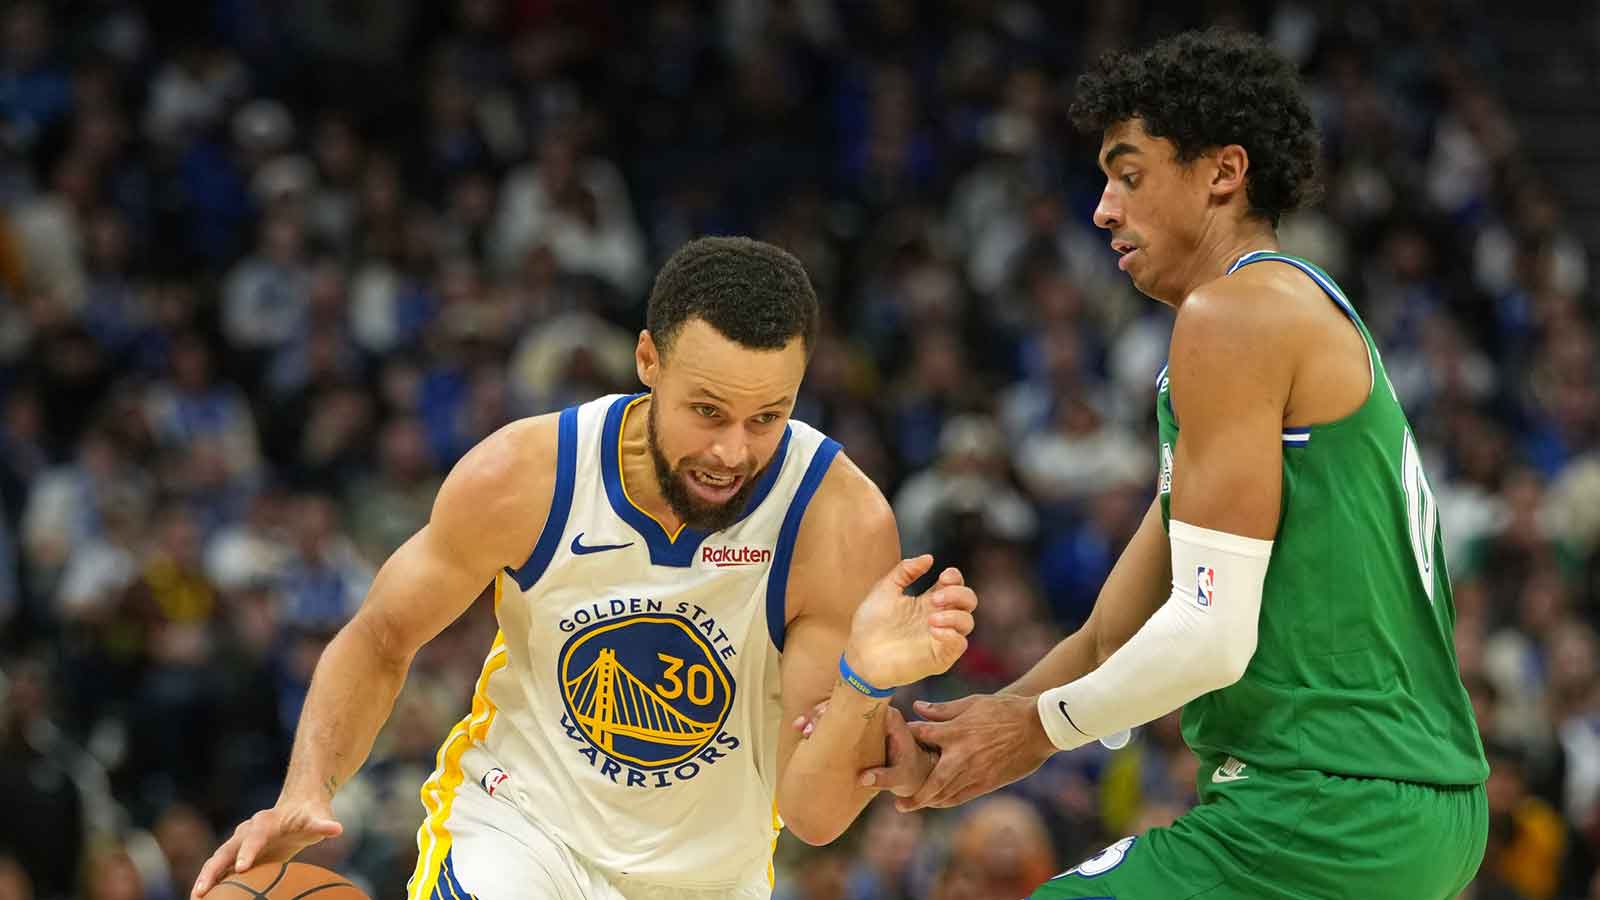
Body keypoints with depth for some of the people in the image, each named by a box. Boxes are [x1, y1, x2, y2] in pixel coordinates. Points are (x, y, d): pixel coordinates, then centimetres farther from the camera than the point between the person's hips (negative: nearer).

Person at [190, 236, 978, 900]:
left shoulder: (841, 523, -23)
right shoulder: (522, 476, -19)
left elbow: (814, 815, -22)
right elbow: (380, 639, -2)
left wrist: (863, 688, -41)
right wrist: (306, 795, -17)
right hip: (516, 828, -1)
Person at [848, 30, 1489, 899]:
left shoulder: (1234, 313, -8)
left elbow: (1210, 635, -16)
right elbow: (1110, 640, 22)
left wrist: (1040, 727, 0)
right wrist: (933, 736, 10)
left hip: (1327, 815, -10)